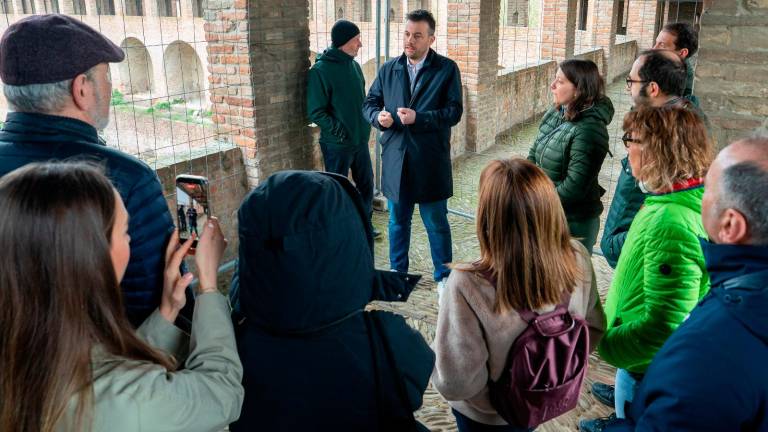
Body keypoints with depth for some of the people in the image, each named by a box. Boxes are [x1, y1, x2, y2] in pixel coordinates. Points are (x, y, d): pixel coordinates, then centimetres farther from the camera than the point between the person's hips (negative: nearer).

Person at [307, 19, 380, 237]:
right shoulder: (320, 70, -15)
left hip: (360, 140, 7)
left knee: (366, 185, 16)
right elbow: (315, 112, -15)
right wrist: (337, 130, -21)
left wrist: (366, 124, 8)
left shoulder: (353, 65, 7)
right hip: (337, 144, -7)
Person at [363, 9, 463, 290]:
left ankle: (443, 275, 25)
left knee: (436, 222, 8)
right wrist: (378, 116, -12)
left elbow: (453, 112, -11)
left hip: (430, 161, -3)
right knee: (398, 220, 16)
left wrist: (418, 117, -24)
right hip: (395, 158, 4)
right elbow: (369, 104, 11)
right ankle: (398, 272, 33)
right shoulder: (388, 69, 7)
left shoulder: (447, 69, -4)